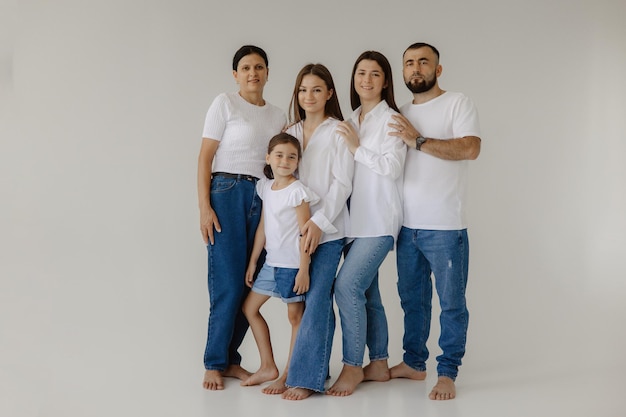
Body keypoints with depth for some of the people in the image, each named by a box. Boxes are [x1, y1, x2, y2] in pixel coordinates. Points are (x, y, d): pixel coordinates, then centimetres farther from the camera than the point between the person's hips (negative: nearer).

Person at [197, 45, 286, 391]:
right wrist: (204, 207, -12)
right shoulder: (225, 104, 1)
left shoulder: (278, 116, 16)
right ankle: (214, 363, 6)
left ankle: (230, 358, 16)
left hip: (263, 199, 5)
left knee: (251, 284, 2)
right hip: (227, 194, -5)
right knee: (228, 283, -7)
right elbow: (205, 158, -4)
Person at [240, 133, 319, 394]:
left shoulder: (297, 192, -13)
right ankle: (268, 367, 19)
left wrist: (304, 270, -19)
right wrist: (253, 262, 13)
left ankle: (289, 375, 8)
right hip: (271, 262, 8)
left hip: (292, 264, -8)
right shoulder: (266, 188, 8)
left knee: (295, 316, 1)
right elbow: (262, 227, 13)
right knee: (249, 307, 12)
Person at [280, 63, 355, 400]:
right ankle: (317, 370, 13)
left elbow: (342, 183, -8)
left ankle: (306, 377, -10)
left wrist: (319, 222, -16)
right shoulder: (291, 133, 15)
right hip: (296, 229, 5)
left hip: (328, 229, -5)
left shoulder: (339, 131, -2)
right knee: (317, 301, 7)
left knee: (316, 299, -10)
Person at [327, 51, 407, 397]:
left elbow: (392, 166, -14)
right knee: (366, 292, 10)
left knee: (347, 285, -17)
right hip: (356, 220, 7)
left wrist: (357, 148, -11)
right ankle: (378, 364, 20)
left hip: (379, 220, -7)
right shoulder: (351, 121, 15)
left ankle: (352, 366, -8)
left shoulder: (390, 119, -5)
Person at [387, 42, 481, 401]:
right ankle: (414, 363, 26)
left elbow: (471, 148, -18)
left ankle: (448, 373, 8)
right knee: (412, 298, 14)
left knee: (452, 302, 0)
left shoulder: (458, 104, -2)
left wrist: (419, 140, -17)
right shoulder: (401, 115, 16)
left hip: (445, 226, -6)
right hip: (407, 225, 6)